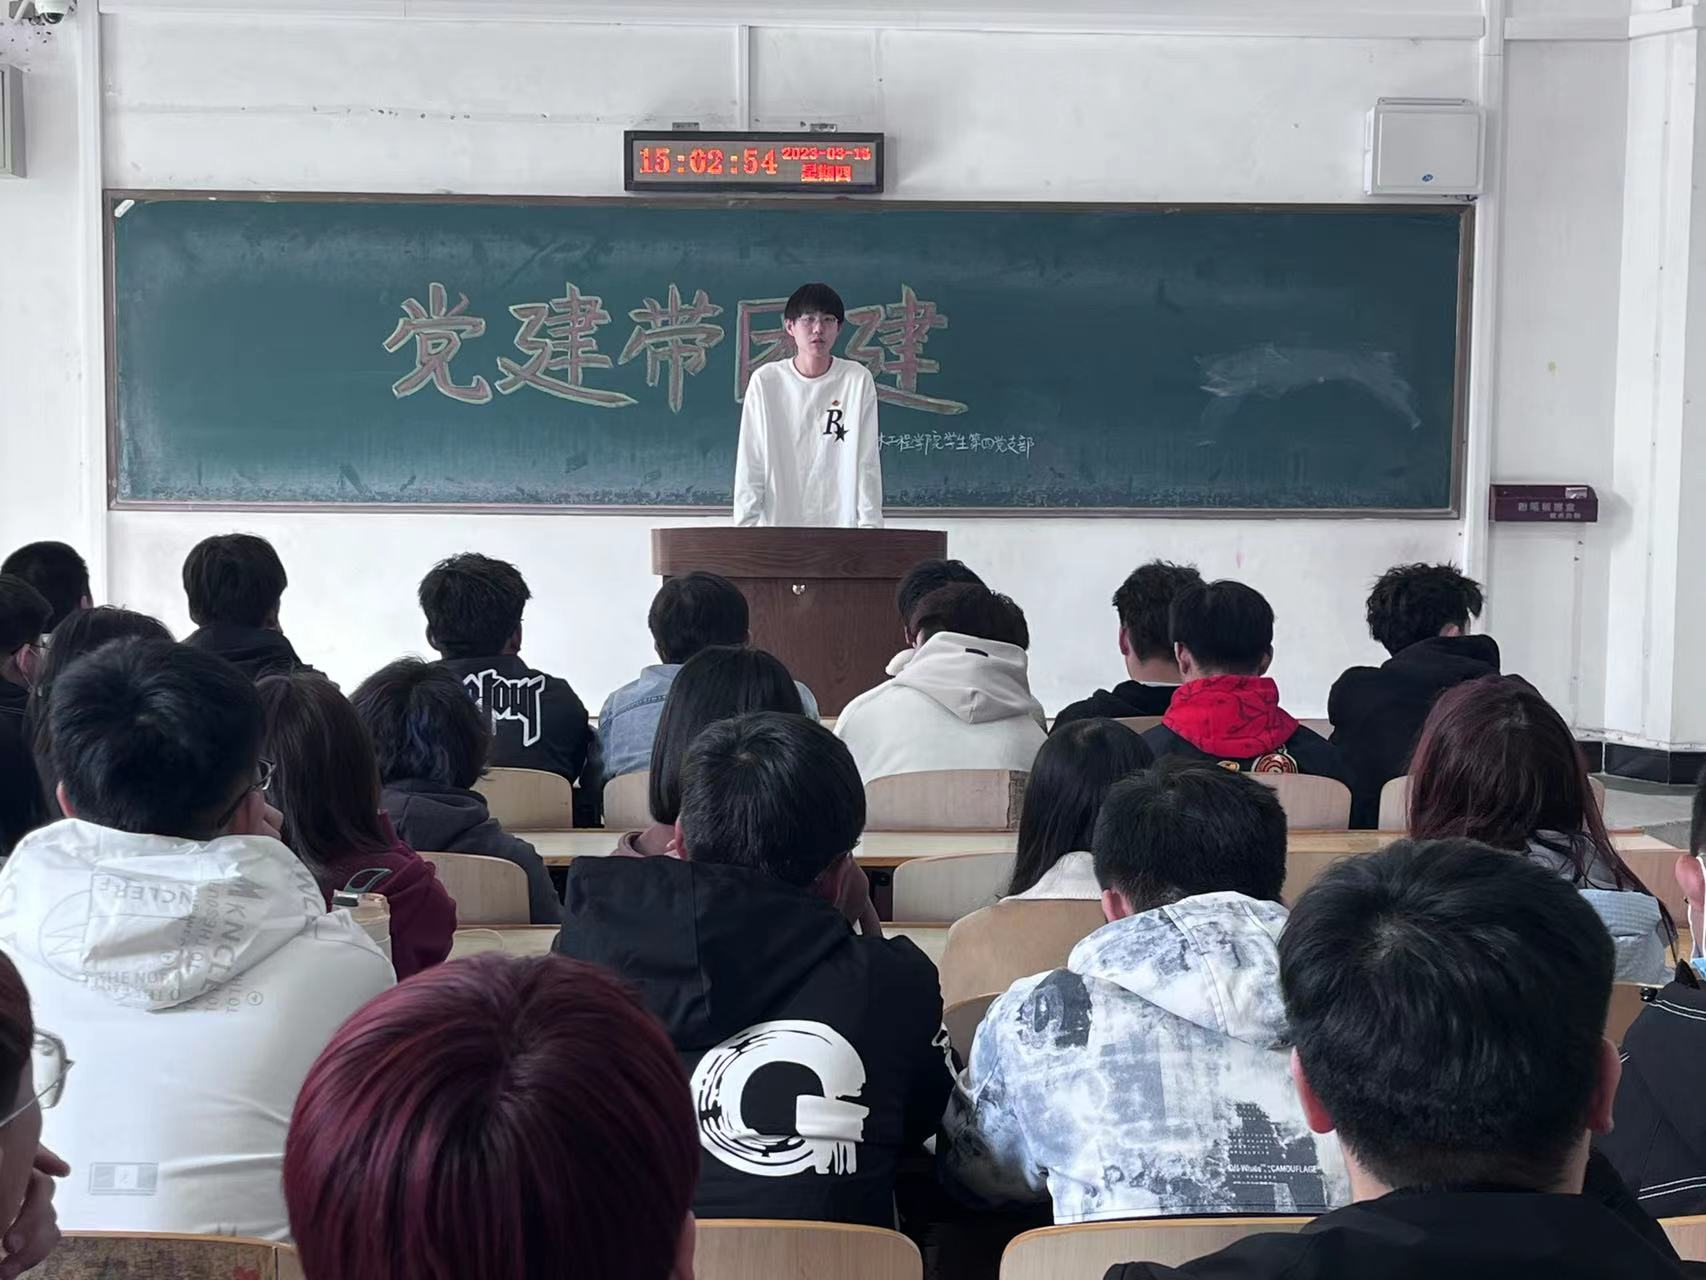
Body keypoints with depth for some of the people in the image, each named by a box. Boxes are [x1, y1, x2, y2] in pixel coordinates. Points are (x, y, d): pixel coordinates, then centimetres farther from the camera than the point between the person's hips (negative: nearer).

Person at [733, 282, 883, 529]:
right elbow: (750, 463, 1)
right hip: (776, 523, 0)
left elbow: (867, 462, -1)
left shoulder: (857, 380, -1)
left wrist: (871, 526, -6)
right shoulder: (765, 381, -1)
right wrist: (745, 525, -4)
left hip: (839, 522, 0)